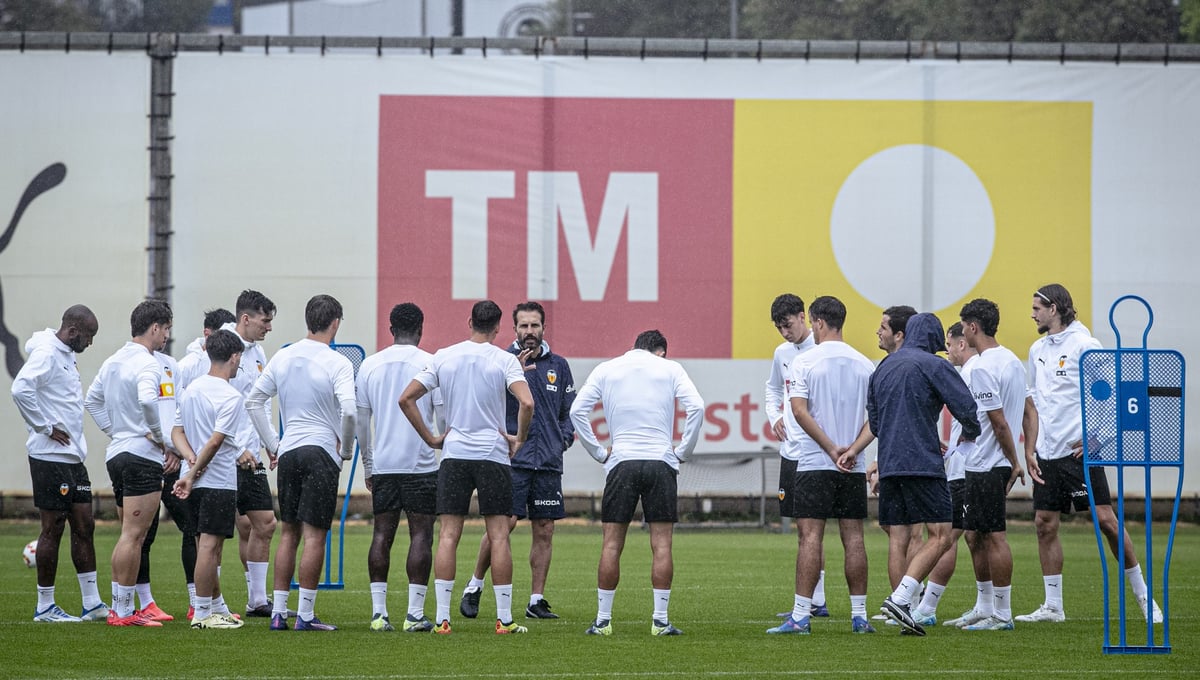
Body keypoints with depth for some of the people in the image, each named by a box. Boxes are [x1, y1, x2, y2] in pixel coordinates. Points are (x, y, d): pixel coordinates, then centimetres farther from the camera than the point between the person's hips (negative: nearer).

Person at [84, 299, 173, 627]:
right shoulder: (146, 363, -14)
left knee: (131, 535, 14)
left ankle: (123, 609, 14)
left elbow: (92, 400, 23)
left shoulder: (113, 361, 14)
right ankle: (122, 610, -8)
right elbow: (147, 399, -32)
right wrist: (159, 436, -18)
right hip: (142, 456, -9)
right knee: (133, 536, -7)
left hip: (117, 453, 9)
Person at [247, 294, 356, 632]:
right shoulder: (337, 363, -10)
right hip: (322, 452, -5)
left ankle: (278, 611, 12)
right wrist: (346, 449, -5)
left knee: (289, 532, 13)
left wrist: (272, 443, 17)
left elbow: (253, 401, 12)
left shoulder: (283, 357, 8)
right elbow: (348, 410, -21)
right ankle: (305, 614, -4)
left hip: (288, 451, 5)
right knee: (314, 534, -3)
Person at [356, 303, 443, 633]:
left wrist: (368, 465, 17)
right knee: (421, 535, 0)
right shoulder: (431, 364, -4)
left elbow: (360, 421, 8)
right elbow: (443, 418, -4)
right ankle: (414, 613, -4)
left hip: (382, 466, 3)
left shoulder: (370, 366, 5)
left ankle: (378, 612, 3)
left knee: (382, 535, 7)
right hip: (422, 466, -3)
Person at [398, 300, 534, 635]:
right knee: (499, 536, 2)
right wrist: (520, 439, -3)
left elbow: (406, 398, 2)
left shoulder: (443, 357, 4)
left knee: (448, 536, 2)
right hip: (493, 454, -2)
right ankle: (505, 619, 1)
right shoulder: (504, 360, -4)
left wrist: (430, 438, 8)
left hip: (453, 454, 2)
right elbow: (526, 403, -19)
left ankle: (442, 618, -4)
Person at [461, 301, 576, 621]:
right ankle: (475, 585, 4)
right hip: (511, 459, -4)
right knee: (503, 523, -13)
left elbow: (569, 411, 20)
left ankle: (537, 600, 10)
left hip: (548, 462, 4)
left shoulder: (558, 366, 12)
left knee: (544, 531, 3)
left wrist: (564, 438, 3)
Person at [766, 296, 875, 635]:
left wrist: (831, 448, -11)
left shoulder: (805, 362, -5)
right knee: (853, 537, 6)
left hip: (814, 464, -4)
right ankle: (859, 615, 6)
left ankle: (801, 616, -9)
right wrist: (852, 448, 1)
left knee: (810, 535, -5)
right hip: (854, 468, 4)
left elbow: (800, 410, -13)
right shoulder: (864, 365, 8)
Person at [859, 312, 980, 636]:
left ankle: (901, 609, 3)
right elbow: (966, 408, -8)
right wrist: (970, 436, 13)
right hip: (923, 464, -7)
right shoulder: (933, 365, -3)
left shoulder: (882, 369, 17)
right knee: (940, 537, -6)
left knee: (898, 540, 7)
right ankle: (899, 598, -20)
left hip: (888, 464, 7)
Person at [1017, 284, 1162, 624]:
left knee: (1105, 519, -8)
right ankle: (1053, 606, 10)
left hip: (1079, 451, -7)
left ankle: (1142, 593, 2)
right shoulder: (1037, 350, 15)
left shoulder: (1084, 345, -6)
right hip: (1046, 454, 7)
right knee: (1045, 524, 3)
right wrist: (1030, 450, 11)